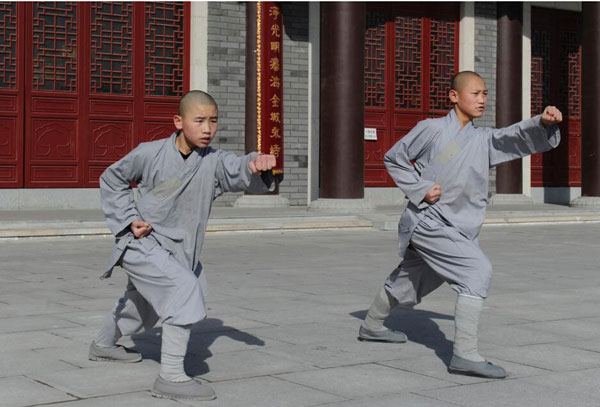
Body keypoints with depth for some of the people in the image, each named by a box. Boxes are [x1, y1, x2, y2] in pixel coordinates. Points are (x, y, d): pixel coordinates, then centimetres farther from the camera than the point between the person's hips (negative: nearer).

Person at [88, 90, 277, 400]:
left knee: (142, 303, 27)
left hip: (177, 249, 6)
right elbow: (111, 180, -1)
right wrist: (128, 220, -11)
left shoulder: (215, 162, -13)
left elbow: (240, 171, -33)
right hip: (141, 244, -6)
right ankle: (170, 377, -26)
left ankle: (103, 346, 56)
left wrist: (257, 165, -57)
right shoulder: (150, 154, -17)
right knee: (184, 288, -28)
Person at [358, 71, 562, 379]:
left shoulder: (485, 140, 4)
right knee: (478, 270, -22)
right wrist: (420, 189, -10)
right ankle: (464, 354, -26)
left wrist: (544, 122, -30)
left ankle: (372, 327, 49)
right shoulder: (432, 129, -8)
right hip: (426, 222, -7)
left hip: (455, 227, 7)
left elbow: (520, 136, -9)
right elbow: (394, 158, 2)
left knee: (411, 279, 25)